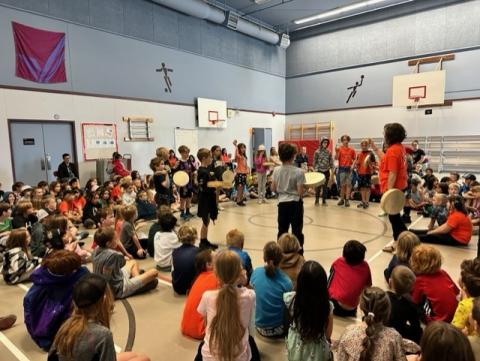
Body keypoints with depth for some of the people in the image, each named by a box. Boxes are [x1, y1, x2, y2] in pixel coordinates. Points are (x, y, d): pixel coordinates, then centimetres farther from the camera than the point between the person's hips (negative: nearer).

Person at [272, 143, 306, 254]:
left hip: (282, 203, 4)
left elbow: (273, 189, 4)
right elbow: (300, 192, -14)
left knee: (282, 230, 13)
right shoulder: (298, 172, -14)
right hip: (295, 203, -4)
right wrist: (306, 189, 6)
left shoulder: (276, 170, -2)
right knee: (297, 230, 6)